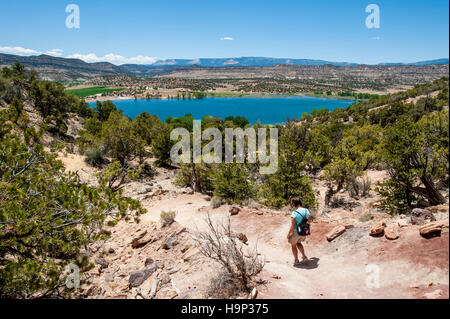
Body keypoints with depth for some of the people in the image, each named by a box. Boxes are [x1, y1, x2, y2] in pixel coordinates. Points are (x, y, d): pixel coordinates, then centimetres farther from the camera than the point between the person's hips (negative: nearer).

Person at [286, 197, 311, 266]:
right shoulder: (306, 211, -6)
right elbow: (308, 222, 5)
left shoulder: (294, 213, -25)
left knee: (293, 245, 18)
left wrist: (288, 234, -9)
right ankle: (304, 257, 24)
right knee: (298, 243, 31)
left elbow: (292, 226, -23)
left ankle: (296, 261, 26)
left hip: (296, 232, -6)